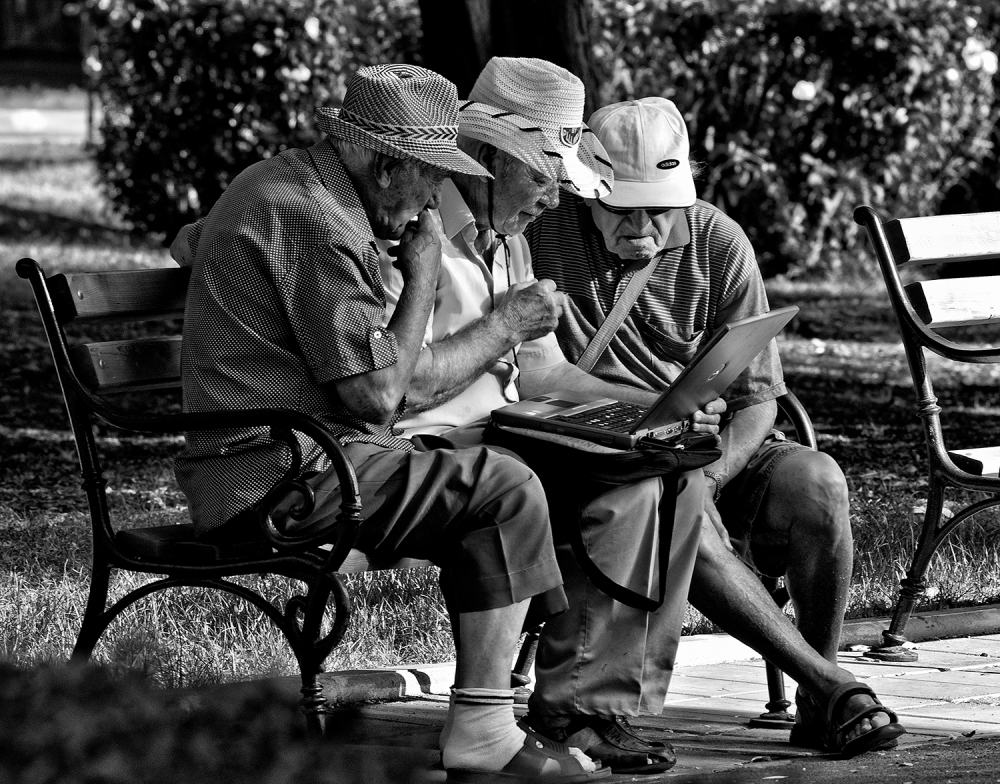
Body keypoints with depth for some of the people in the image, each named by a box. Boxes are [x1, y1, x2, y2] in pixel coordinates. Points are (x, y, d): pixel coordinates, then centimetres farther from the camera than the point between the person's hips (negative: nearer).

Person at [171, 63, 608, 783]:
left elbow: (190, 242, 39)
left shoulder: (272, 181, 15)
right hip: (280, 476, -11)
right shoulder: (317, 225, -19)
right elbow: (376, 397, -20)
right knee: (506, 490, -14)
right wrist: (422, 279, -7)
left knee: (470, 490, 18)